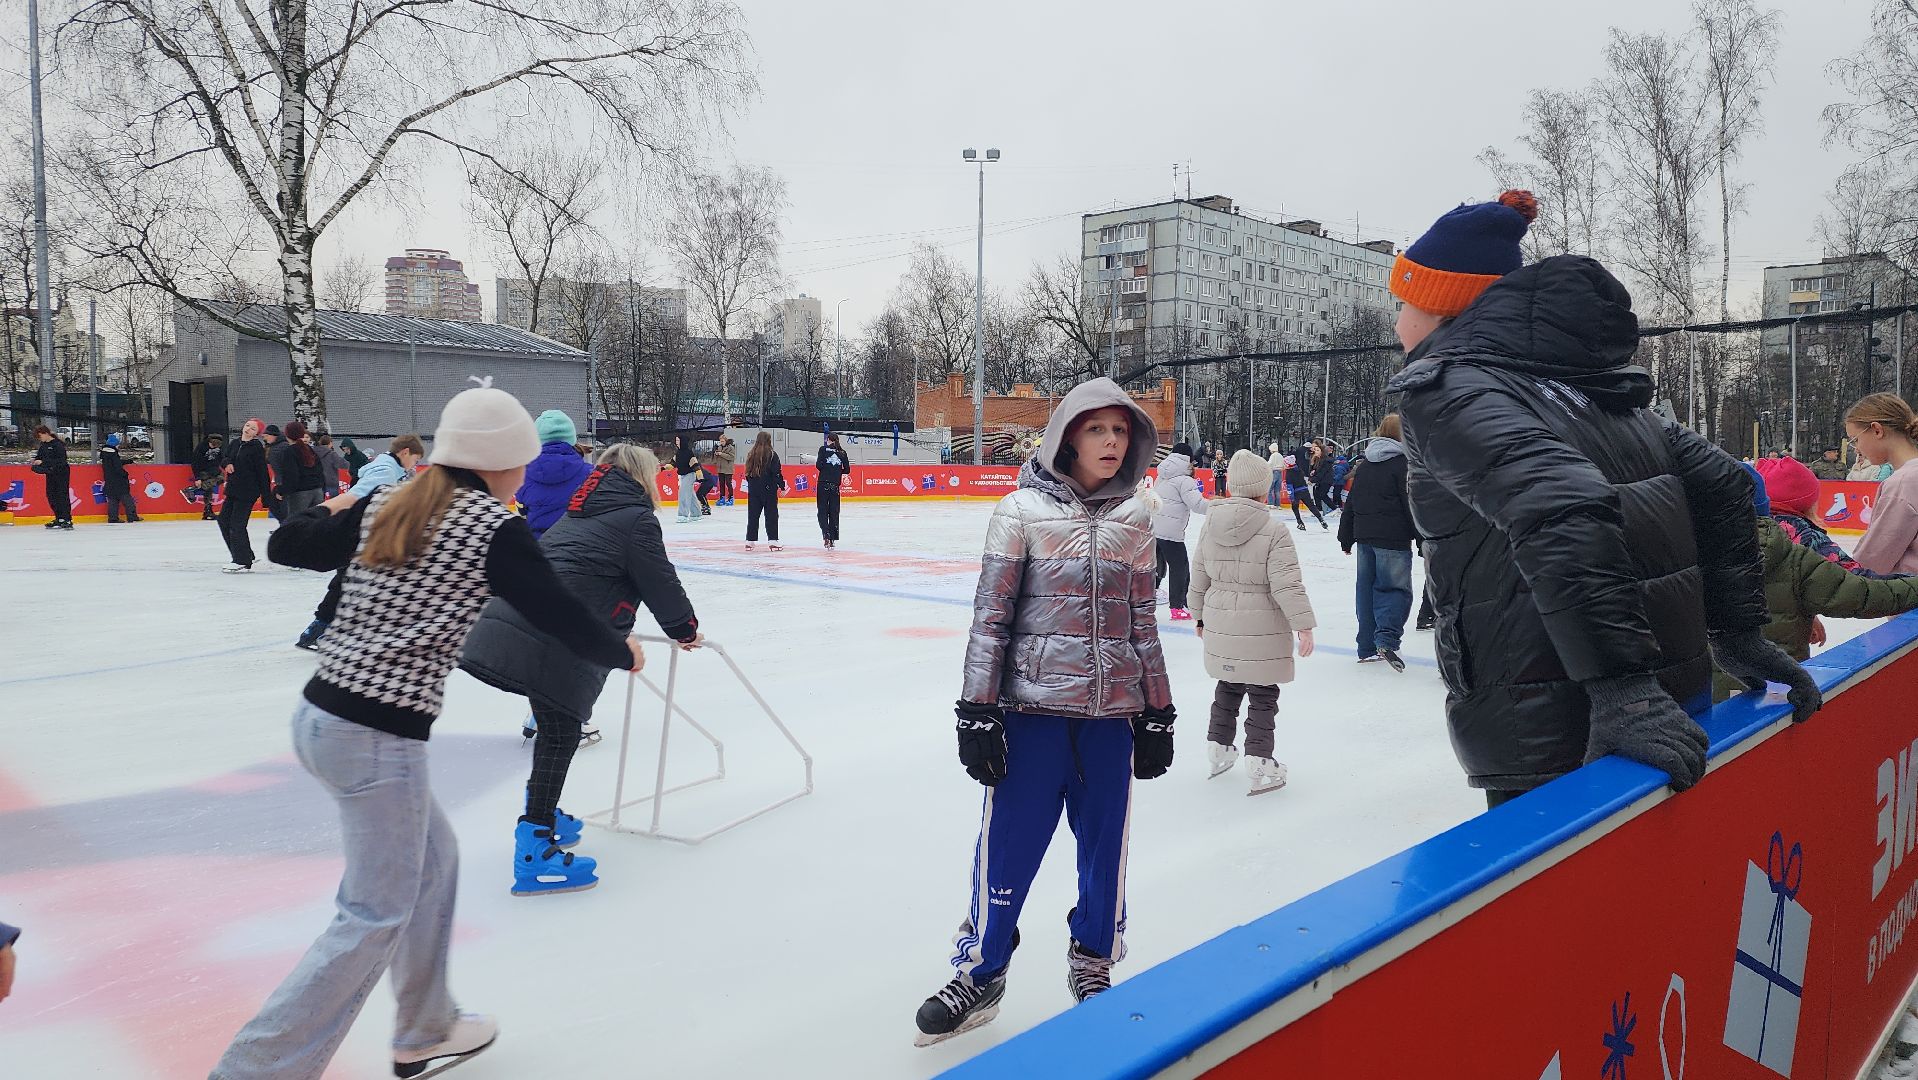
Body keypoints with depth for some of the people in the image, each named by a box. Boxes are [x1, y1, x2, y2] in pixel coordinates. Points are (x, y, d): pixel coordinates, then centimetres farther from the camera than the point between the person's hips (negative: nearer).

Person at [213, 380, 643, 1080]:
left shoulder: (382, 508, 10)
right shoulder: (495, 529, -9)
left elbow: (286, 546, 19)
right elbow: (559, 616, -7)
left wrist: (331, 511, 39)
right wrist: (623, 653, 11)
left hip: (320, 715, 9)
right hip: (378, 739, -9)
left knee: (433, 858, 23)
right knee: (376, 917, 5)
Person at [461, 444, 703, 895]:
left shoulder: (583, 511, 27)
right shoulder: (635, 517, 1)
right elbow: (660, 584, 2)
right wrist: (685, 629, 19)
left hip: (512, 621, 9)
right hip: (556, 640, -9)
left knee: (555, 726, 23)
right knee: (560, 732, -4)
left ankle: (543, 816, 38)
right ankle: (533, 854, -4)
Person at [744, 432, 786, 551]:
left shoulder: (751, 454, 3)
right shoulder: (772, 455, -11)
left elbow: (747, 473, 9)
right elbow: (777, 473, -12)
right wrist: (782, 486, -3)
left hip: (753, 490, 4)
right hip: (769, 489, -4)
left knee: (753, 515, 10)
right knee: (771, 515, 2)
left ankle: (750, 541, 12)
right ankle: (772, 541, 1)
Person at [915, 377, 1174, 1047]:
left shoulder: (1133, 521, 8)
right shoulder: (1023, 510, -4)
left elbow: (1143, 624, 13)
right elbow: (990, 615, -5)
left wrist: (1157, 716, 12)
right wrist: (977, 714, -8)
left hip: (1111, 713, 4)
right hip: (1033, 708, -3)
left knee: (1106, 844, 12)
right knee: (1009, 844, 2)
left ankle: (1093, 962, 33)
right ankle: (980, 973, 22)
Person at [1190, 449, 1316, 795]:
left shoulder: (1211, 523, 0)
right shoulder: (1273, 529, -16)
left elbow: (1200, 576, 9)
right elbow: (1286, 584, -18)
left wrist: (1200, 616, 21)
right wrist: (1304, 624, -12)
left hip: (1220, 626, 5)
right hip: (1262, 630, -5)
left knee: (1228, 685, 22)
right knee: (1263, 693, 5)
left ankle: (1219, 747, 33)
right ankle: (1260, 764, 6)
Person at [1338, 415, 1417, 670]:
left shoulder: (1365, 465, 13)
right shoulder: (1402, 463, -8)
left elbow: (1352, 503, 16)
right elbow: (1412, 505, -12)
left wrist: (1346, 537, 23)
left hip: (1365, 536, 7)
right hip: (1393, 539, -7)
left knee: (1367, 589, 12)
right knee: (1396, 588, -2)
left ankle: (1368, 648, 16)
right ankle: (1386, 639, -21)